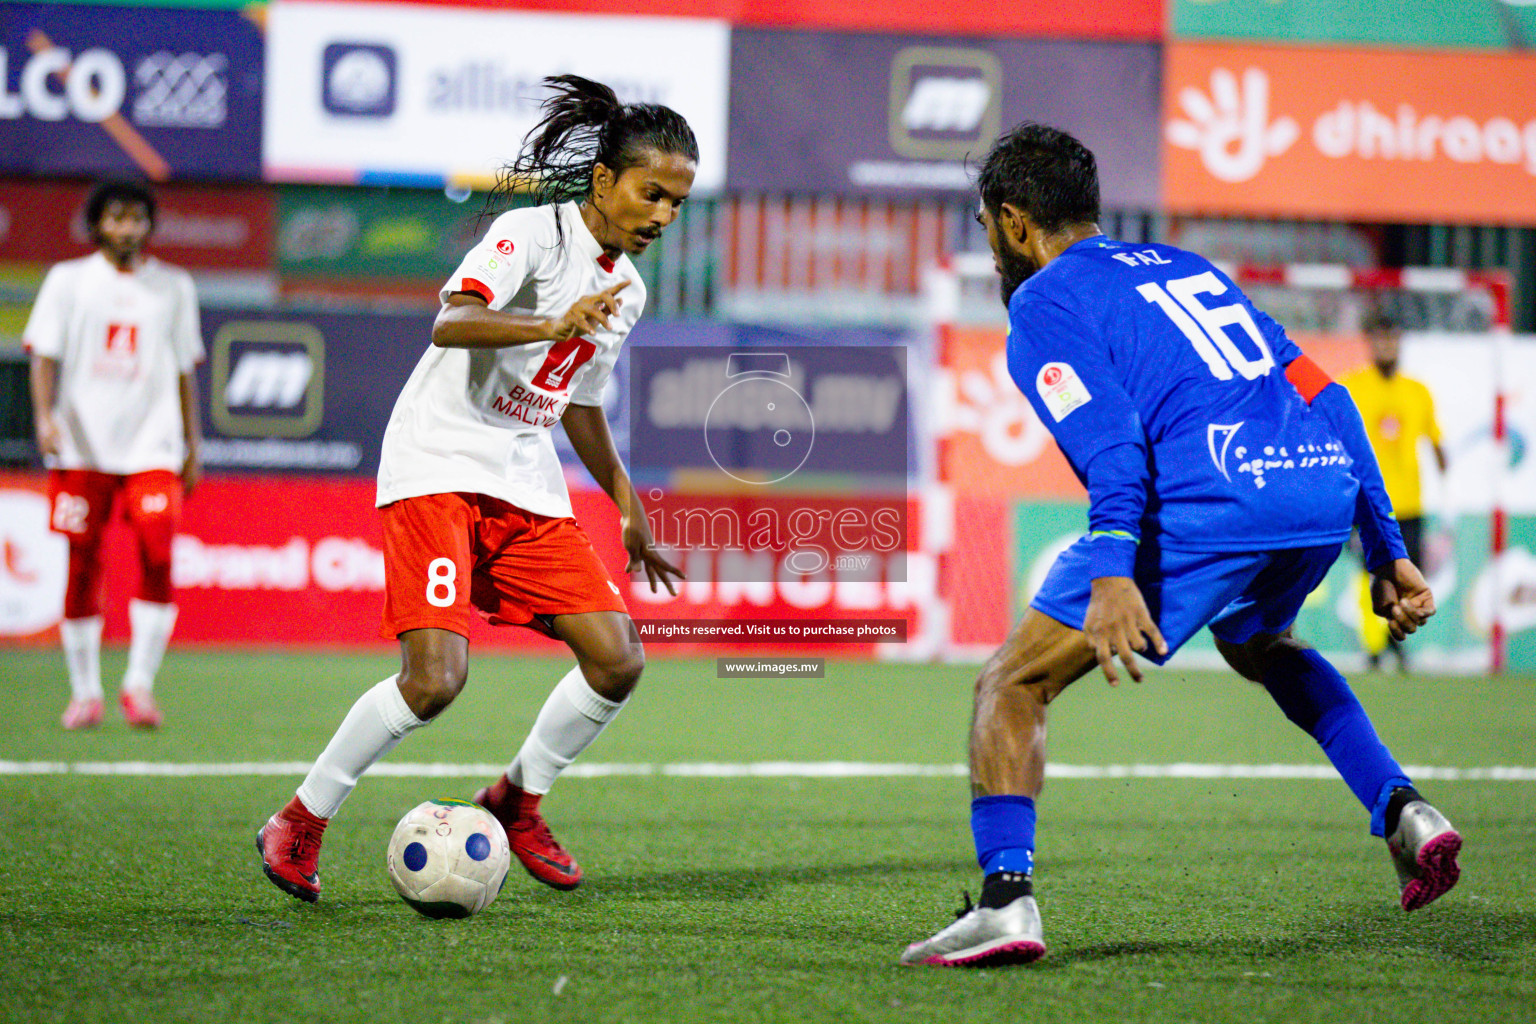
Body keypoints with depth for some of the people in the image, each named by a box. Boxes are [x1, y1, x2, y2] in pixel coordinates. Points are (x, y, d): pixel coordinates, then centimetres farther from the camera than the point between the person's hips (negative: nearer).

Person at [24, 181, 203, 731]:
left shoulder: (174, 286, 11)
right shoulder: (67, 281, 6)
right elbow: (45, 355, 1)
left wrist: (193, 448, 14)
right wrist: (45, 415, -16)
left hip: (152, 446, 1)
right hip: (83, 450, 0)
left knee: (157, 557, -16)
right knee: (82, 566, 1)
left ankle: (139, 683, -8)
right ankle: (85, 692, 12)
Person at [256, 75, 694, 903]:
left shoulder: (626, 290, 15)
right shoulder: (533, 233, -10)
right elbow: (451, 322, -27)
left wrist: (629, 510, 32)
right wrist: (554, 326, -41)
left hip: (527, 486, 8)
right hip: (439, 467, -8)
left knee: (617, 660, -4)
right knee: (435, 679, -19)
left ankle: (517, 799, 19)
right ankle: (299, 823, 0)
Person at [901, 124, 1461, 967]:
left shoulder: (1044, 302, 10)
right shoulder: (1185, 267, 31)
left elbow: (1109, 437, -11)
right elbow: (1324, 399, 27)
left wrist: (1111, 574, -22)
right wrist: (1386, 556, 28)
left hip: (1211, 500, -7)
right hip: (1327, 484, 7)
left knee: (1012, 683, 3)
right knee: (1257, 643, 38)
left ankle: (1005, 896, -15)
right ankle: (1401, 811, 22)